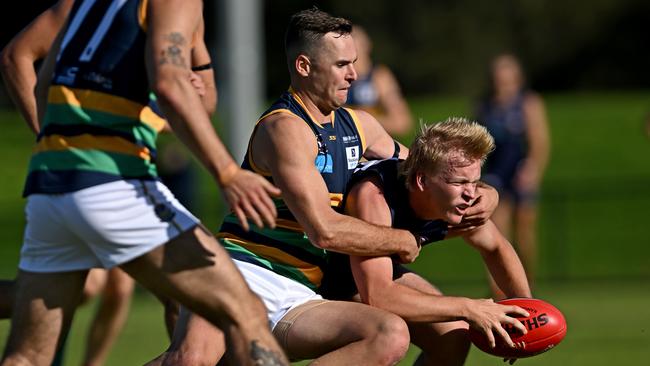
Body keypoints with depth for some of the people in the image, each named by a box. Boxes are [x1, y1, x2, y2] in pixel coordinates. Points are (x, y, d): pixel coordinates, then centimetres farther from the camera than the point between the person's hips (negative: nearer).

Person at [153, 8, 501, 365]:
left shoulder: (358, 125, 16)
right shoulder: (285, 128, -11)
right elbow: (325, 230, -18)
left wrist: (481, 194, 12)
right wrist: (406, 241, -5)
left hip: (296, 297, 8)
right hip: (246, 271, -8)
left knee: (391, 337, -20)